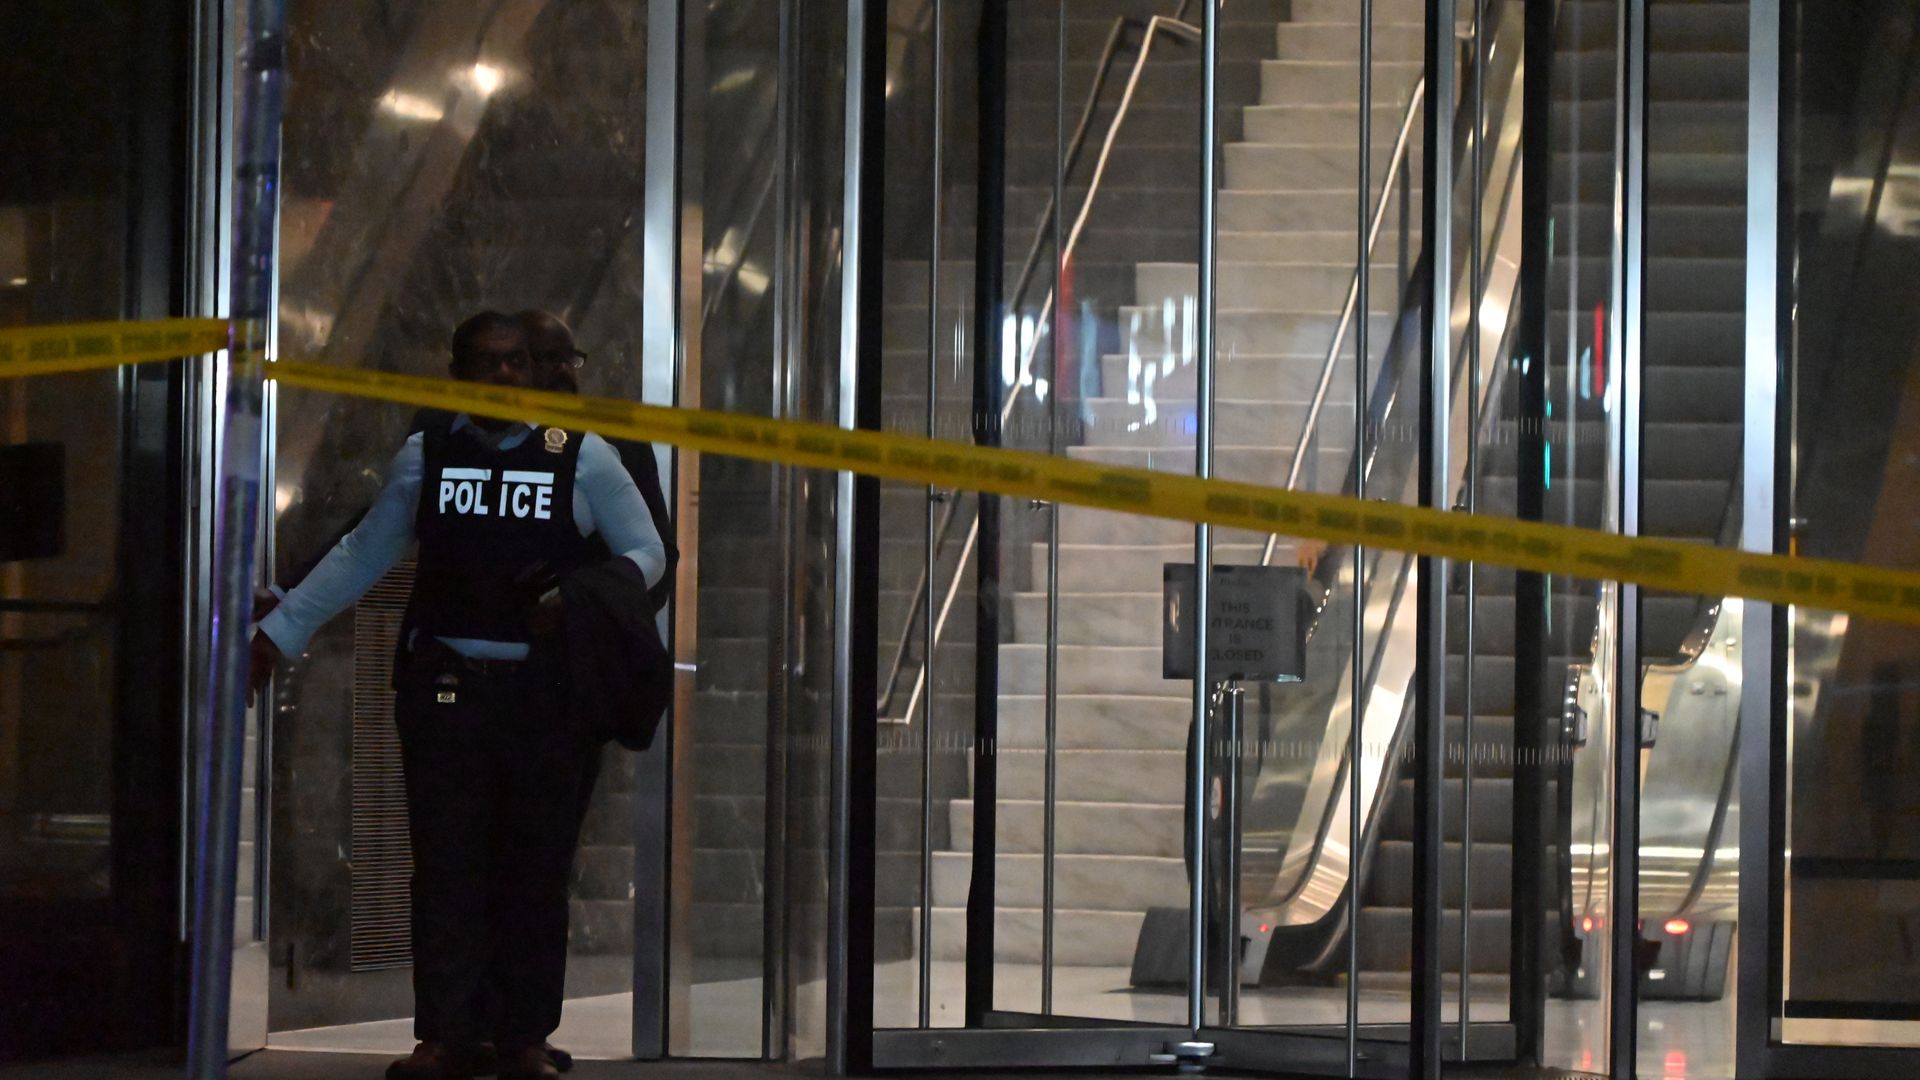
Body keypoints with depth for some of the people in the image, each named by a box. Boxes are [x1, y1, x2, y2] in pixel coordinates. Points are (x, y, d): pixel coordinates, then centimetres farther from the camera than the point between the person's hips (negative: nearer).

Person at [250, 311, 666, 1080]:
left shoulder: (582, 459, 4)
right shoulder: (425, 457, 9)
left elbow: (647, 553, 7)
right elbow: (362, 556, 17)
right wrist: (279, 633, 14)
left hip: (545, 696, -1)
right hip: (445, 689, 1)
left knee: (536, 871, 1)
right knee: (446, 865, -4)